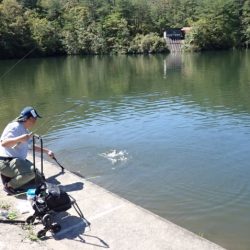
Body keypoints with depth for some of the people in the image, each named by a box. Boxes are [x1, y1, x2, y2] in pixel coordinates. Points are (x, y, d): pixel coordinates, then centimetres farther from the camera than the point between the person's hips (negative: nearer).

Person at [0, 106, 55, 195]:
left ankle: (10, 178, 14)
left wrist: (47, 151, 24)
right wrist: (20, 138, -44)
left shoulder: (25, 130, 13)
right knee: (31, 172, -33)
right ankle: (9, 186, -9)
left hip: (19, 160, 10)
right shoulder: (14, 127, -18)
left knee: (39, 177, 9)